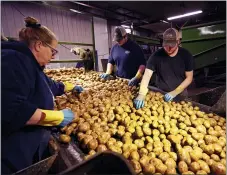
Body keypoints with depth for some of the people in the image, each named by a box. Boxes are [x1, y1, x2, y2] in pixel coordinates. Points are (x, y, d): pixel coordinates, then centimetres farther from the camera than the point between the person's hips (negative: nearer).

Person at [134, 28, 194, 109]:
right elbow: (147, 75, -23)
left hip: (180, 95, 1)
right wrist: (141, 94, -35)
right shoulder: (156, 55, -17)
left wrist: (175, 92, -18)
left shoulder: (186, 55, -14)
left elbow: (189, 77, -8)